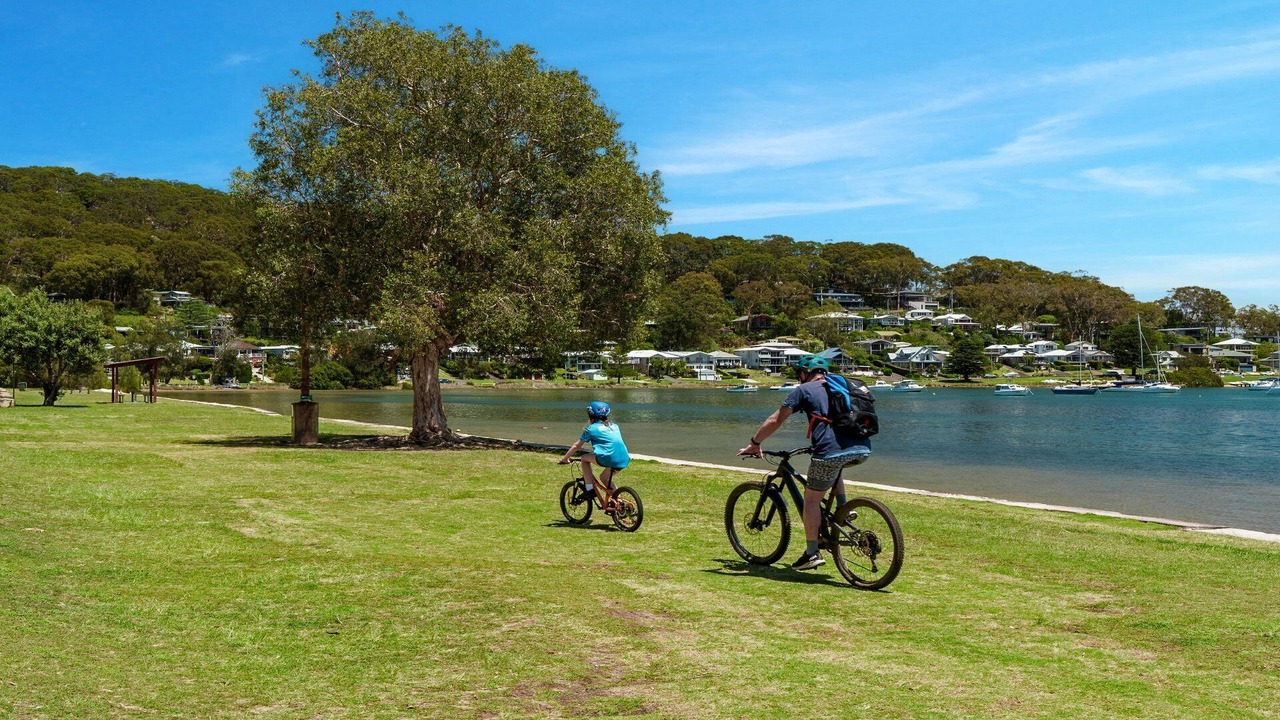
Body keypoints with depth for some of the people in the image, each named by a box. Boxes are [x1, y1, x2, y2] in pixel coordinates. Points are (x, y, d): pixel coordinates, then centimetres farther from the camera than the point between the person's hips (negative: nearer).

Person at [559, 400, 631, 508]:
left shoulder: (591, 428, 11)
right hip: (624, 461, 6)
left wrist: (564, 458, 27)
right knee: (604, 477, 30)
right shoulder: (614, 426, 25)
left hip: (608, 459, -6)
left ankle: (590, 489, 9)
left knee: (584, 458, 18)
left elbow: (576, 446, 15)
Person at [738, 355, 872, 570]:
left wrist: (754, 444, 19)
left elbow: (775, 420, 10)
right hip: (863, 450, 6)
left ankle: (812, 553, 12)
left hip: (832, 451, -6)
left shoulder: (804, 390, 11)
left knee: (811, 499, 12)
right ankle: (843, 508, 22)